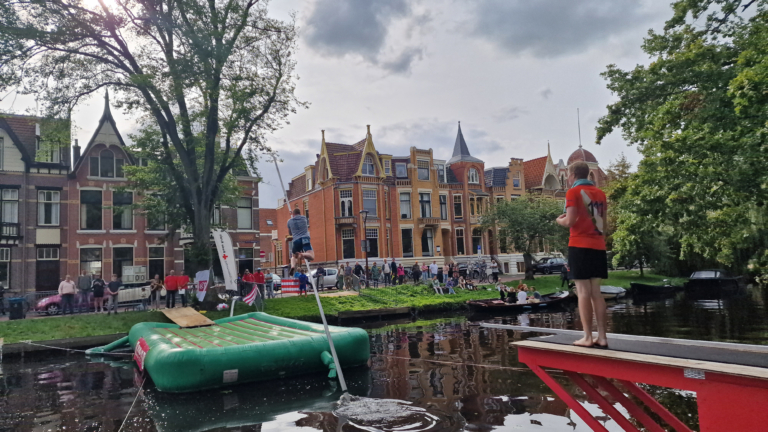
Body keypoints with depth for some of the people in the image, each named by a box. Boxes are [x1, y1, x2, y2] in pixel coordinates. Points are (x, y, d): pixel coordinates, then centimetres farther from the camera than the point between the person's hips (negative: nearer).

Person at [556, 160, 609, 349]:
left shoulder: (573, 192, -5)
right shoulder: (599, 193, 14)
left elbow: (570, 221, -11)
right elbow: (603, 223, 16)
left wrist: (559, 220, 7)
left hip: (580, 246, -6)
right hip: (598, 247, 6)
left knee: (583, 292, -4)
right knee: (596, 292, 8)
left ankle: (587, 337, -3)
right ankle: (602, 337, 7)